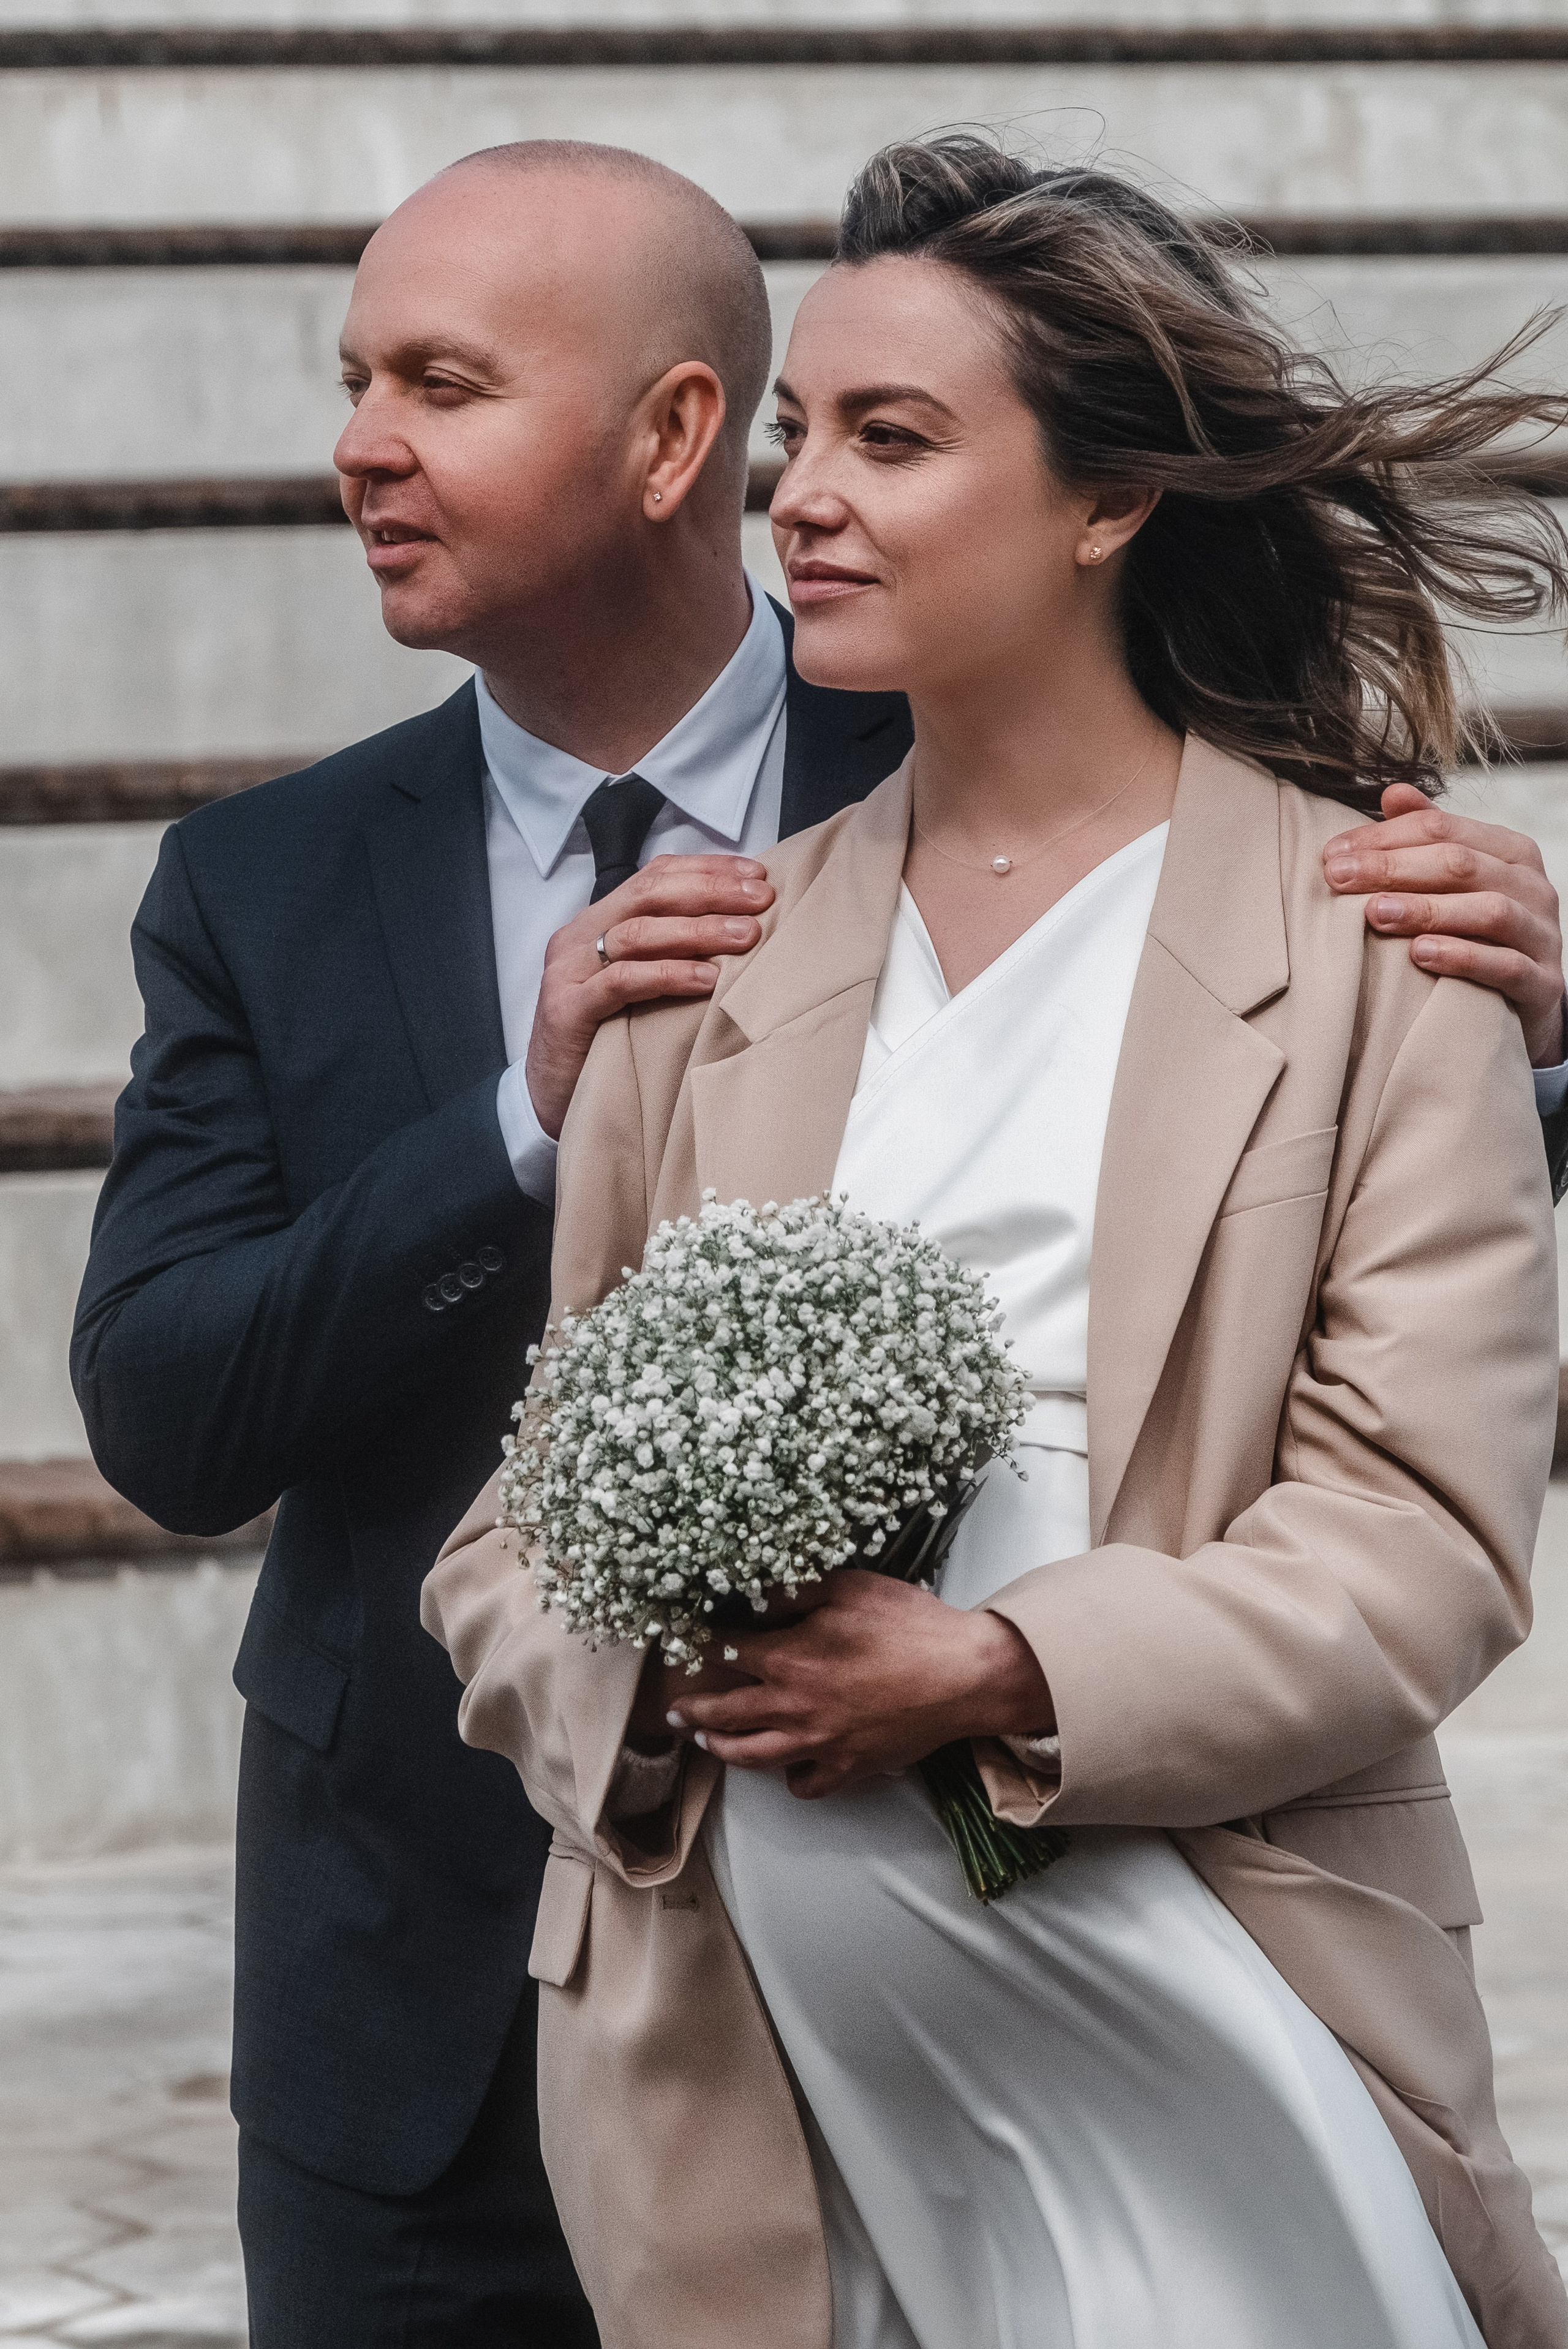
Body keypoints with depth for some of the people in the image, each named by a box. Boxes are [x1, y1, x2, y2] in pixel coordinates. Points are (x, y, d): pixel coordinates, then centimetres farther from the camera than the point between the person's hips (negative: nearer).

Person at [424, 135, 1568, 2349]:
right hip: (750, 2042, 3)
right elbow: (516, 1514, 10)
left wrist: (992, 1669, -19)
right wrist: (657, 1678, -11)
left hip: (1202, 2026, -2)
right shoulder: (706, 950, 10)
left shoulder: (1375, 939, -1)